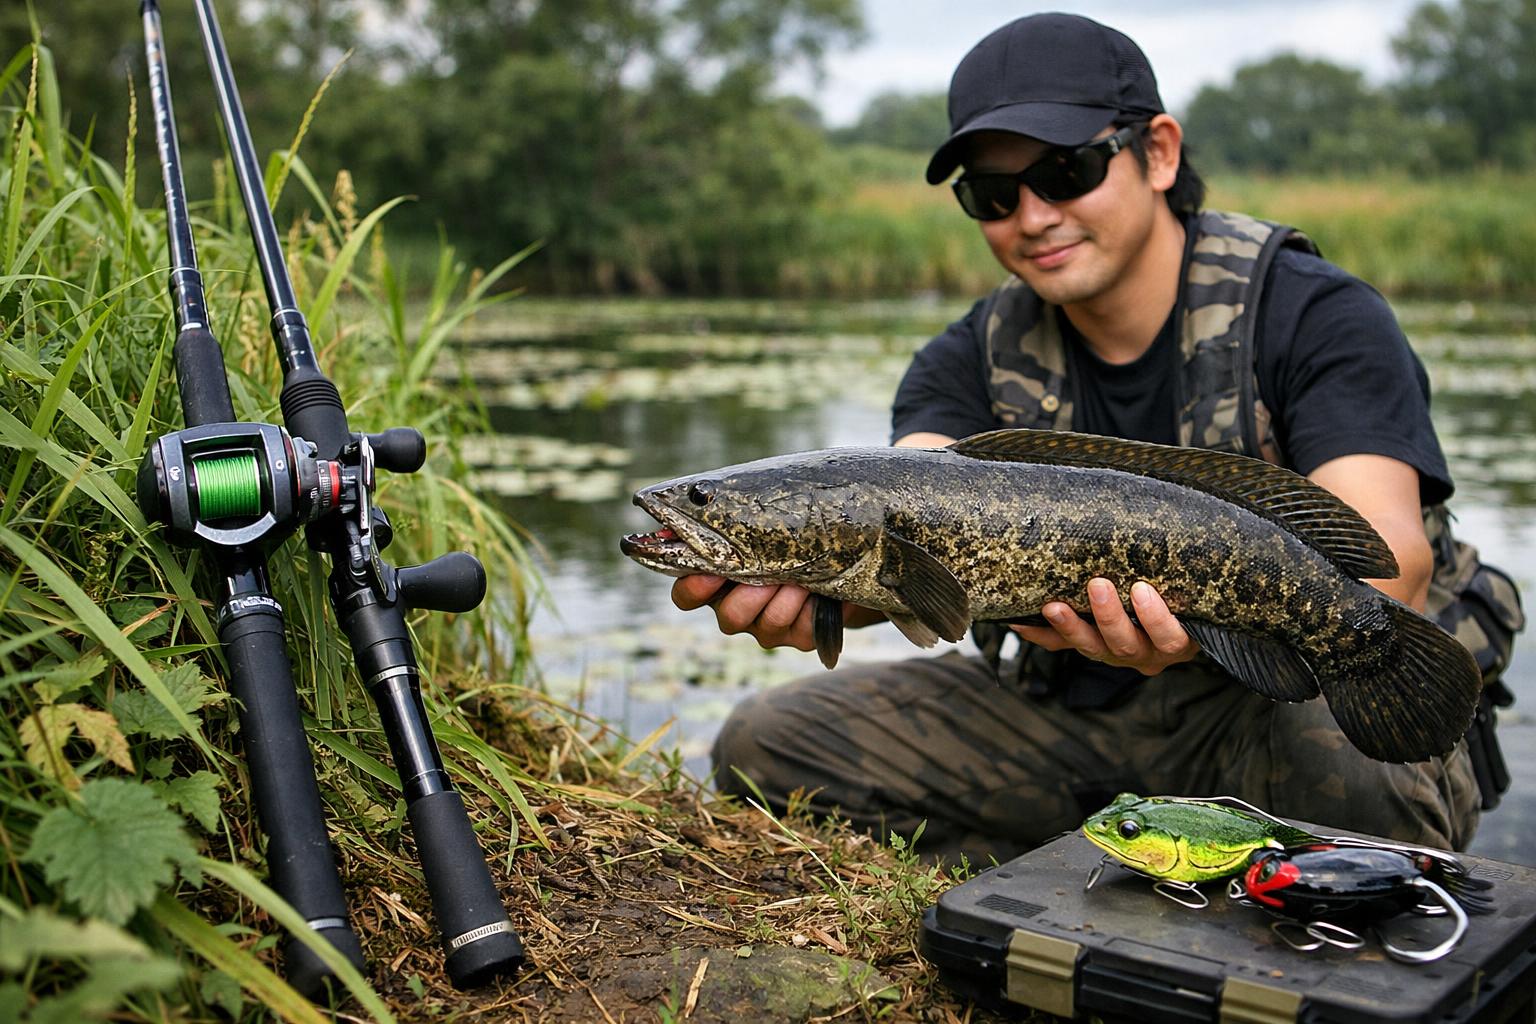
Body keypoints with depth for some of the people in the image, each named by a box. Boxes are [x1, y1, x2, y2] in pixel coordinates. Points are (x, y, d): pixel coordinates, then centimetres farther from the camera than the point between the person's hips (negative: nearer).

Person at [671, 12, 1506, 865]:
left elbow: (1388, 566, -28)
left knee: (1377, 776, -40)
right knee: (763, 744, -8)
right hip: (1063, 711, 4)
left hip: (1295, 693, -4)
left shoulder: (1314, 317, -13)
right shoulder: (977, 359, 0)